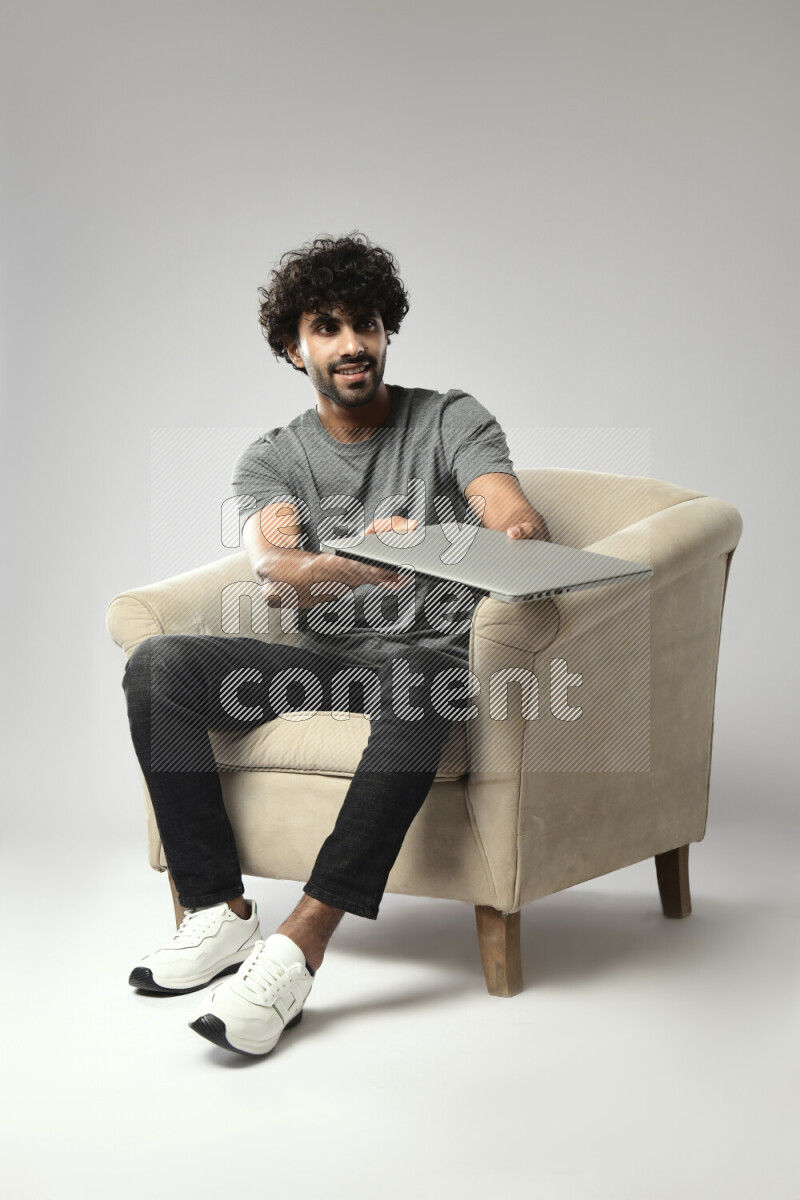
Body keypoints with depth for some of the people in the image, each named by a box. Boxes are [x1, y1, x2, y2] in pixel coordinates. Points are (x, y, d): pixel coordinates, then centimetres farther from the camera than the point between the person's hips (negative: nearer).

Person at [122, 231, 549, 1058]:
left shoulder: (449, 420, 4)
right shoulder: (272, 460, 7)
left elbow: (516, 517, -14)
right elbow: (272, 575, -13)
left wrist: (515, 535, -40)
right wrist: (358, 565, -35)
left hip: (430, 649, -3)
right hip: (323, 656, 3)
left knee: (413, 680, -40)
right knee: (158, 664, -20)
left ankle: (299, 945, -42)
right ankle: (219, 912, -17)